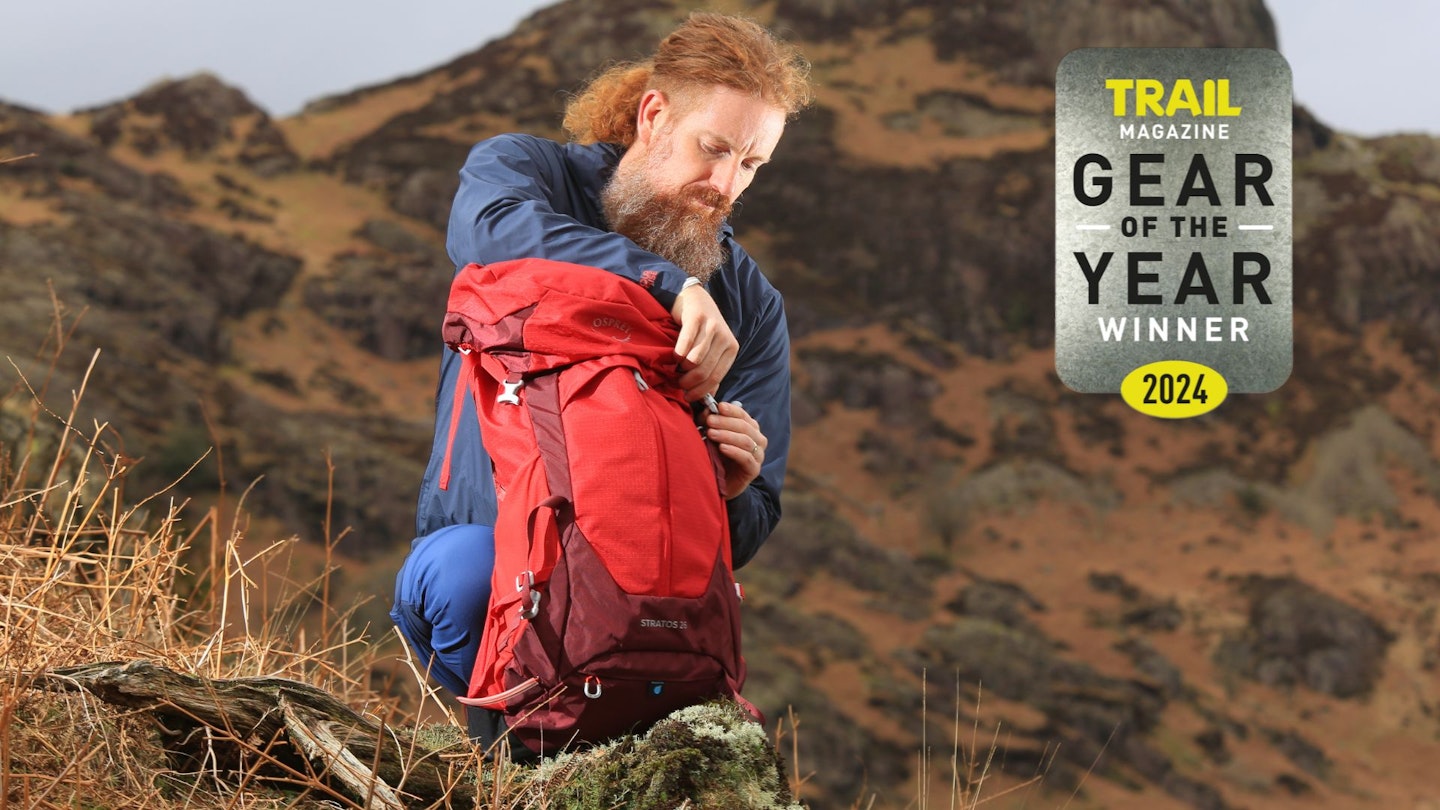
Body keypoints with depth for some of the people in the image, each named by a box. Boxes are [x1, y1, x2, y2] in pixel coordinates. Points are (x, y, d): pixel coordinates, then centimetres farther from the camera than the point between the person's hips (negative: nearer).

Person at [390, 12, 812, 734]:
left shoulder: (749, 306, 7)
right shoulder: (519, 170, 1)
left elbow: (742, 536, 6)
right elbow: (490, 227, -29)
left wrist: (733, 490, -20)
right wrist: (672, 281, -36)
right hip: (487, 535, -1)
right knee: (467, 567, -37)